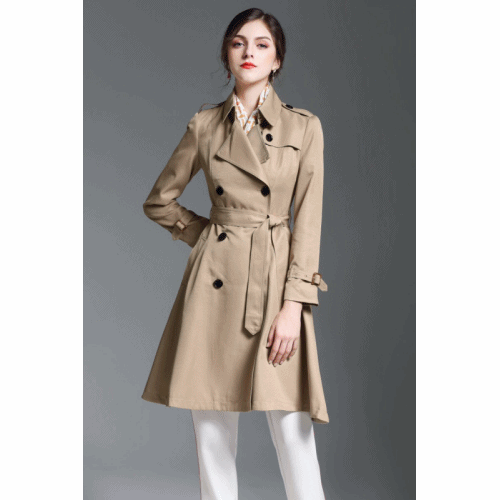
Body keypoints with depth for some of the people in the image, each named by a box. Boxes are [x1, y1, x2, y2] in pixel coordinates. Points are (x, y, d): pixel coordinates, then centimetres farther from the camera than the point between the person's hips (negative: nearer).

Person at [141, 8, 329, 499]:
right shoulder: (205, 124, 8)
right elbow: (158, 201, 18)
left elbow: (308, 221, -2)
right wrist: (206, 234, 8)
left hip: (274, 278, -2)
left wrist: (294, 303, -9)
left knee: (291, 429, -4)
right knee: (211, 430, 7)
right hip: (215, 281, 2)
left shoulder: (304, 127, 3)